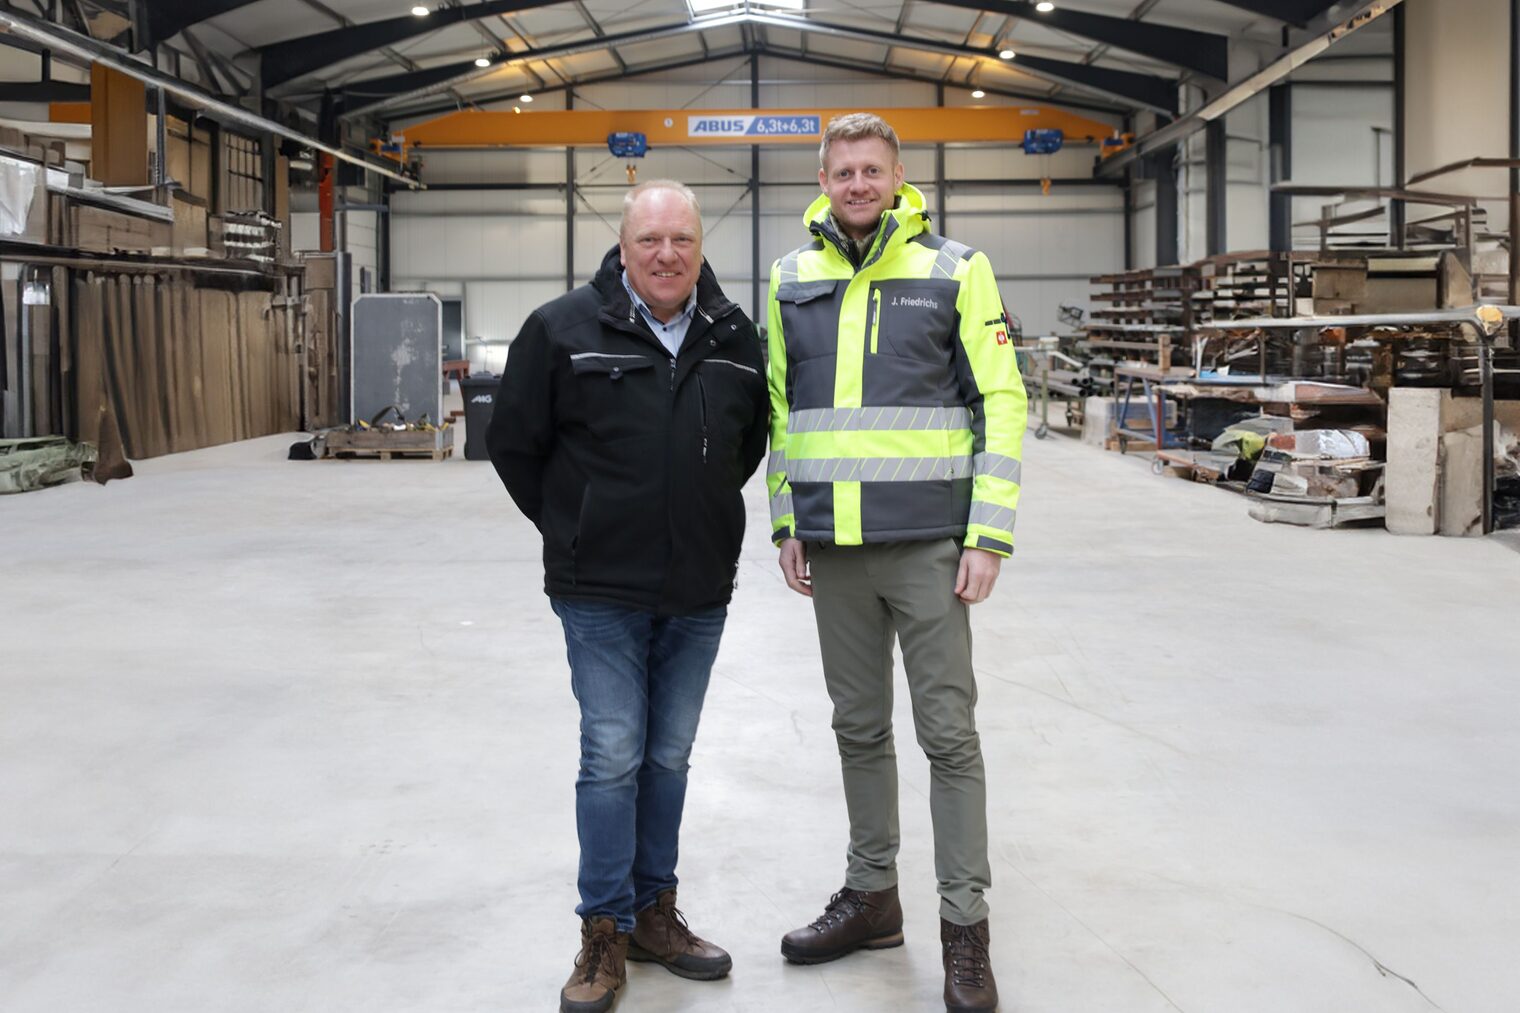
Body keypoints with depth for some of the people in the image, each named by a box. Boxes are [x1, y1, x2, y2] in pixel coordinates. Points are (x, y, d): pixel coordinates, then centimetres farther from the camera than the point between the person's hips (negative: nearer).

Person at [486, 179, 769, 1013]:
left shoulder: (735, 338, 3)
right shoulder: (563, 330, -9)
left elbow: (751, 442, 18)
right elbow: (514, 445, -1)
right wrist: (572, 529, 3)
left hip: (700, 595, 4)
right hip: (601, 594, -4)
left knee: (669, 758, 13)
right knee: (613, 759, 0)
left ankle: (654, 913, 27)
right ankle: (605, 934, 13)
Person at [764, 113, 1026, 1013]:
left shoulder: (956, 270, -2)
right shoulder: (792, 281, 9)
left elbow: (1001, 405, -4)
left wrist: (990, 535, -10)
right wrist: (787, 522, 9)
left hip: (927, 544, -4)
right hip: (833, 549, 4)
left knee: (949, 732, 0)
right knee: (860, 728, 13)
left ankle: (966, 929, 10)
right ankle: (873, 896, 28)